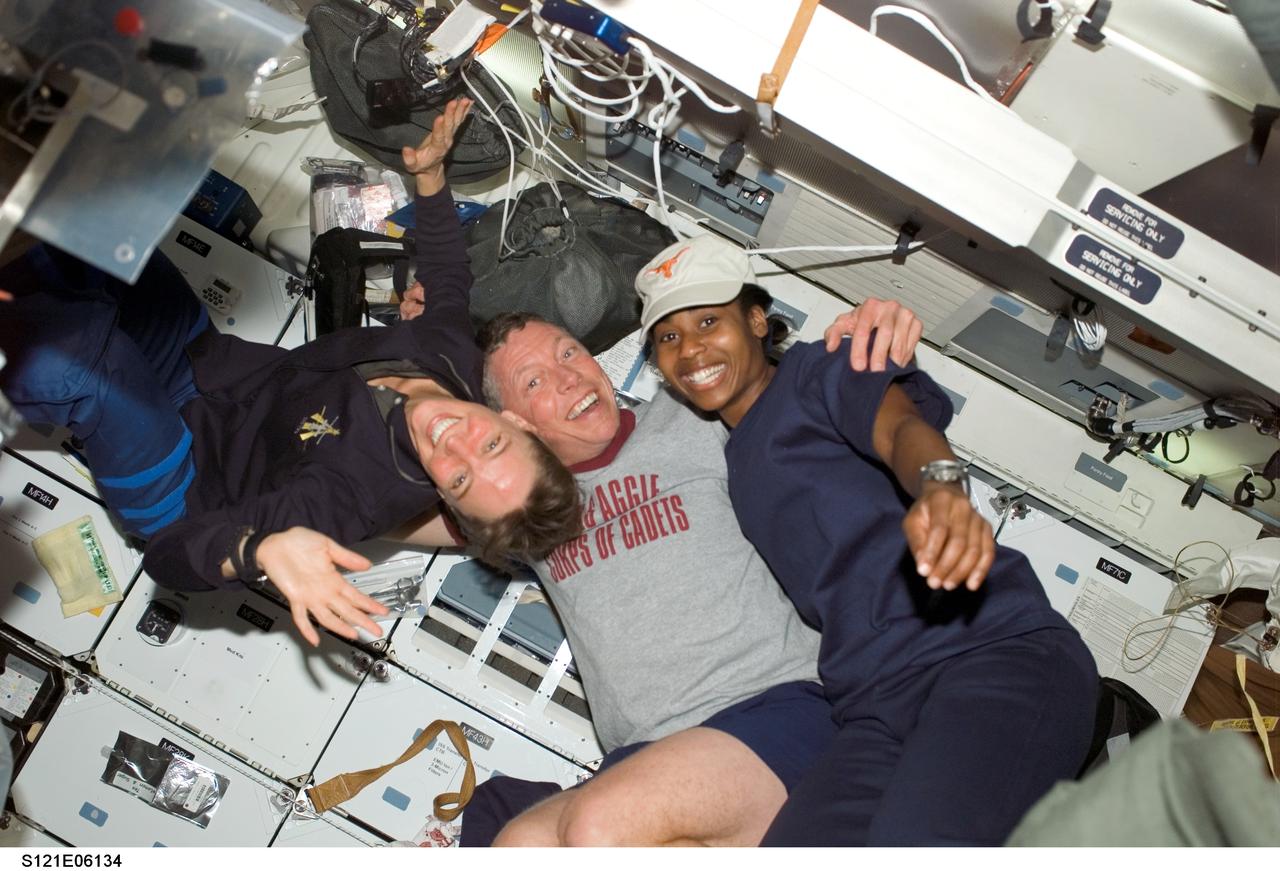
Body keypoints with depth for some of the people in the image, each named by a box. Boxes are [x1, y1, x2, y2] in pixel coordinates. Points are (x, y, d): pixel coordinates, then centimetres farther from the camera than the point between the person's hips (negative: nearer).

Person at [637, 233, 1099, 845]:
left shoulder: (816, 369, 11)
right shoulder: (733, 463, 29)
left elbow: (899, 425, -10)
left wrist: (940, 486, -34)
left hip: (997, 648, -6)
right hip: (875, 711, 6)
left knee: (912, 844, -35)